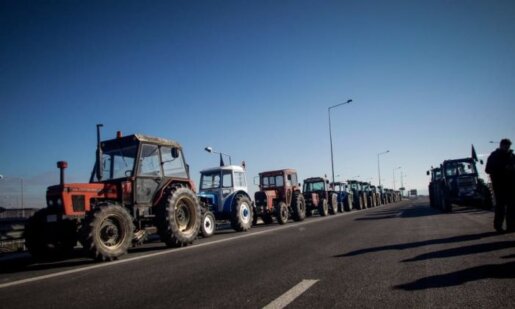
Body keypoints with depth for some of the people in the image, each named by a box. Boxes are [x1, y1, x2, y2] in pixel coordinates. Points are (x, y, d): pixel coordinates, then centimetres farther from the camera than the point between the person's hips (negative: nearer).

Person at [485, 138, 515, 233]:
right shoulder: (494, 156, 0)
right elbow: (488, 170, -7)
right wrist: (504, 168, -17)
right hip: (499, 184, -5)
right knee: (500, 204, -6)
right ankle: (498, 225, 2)